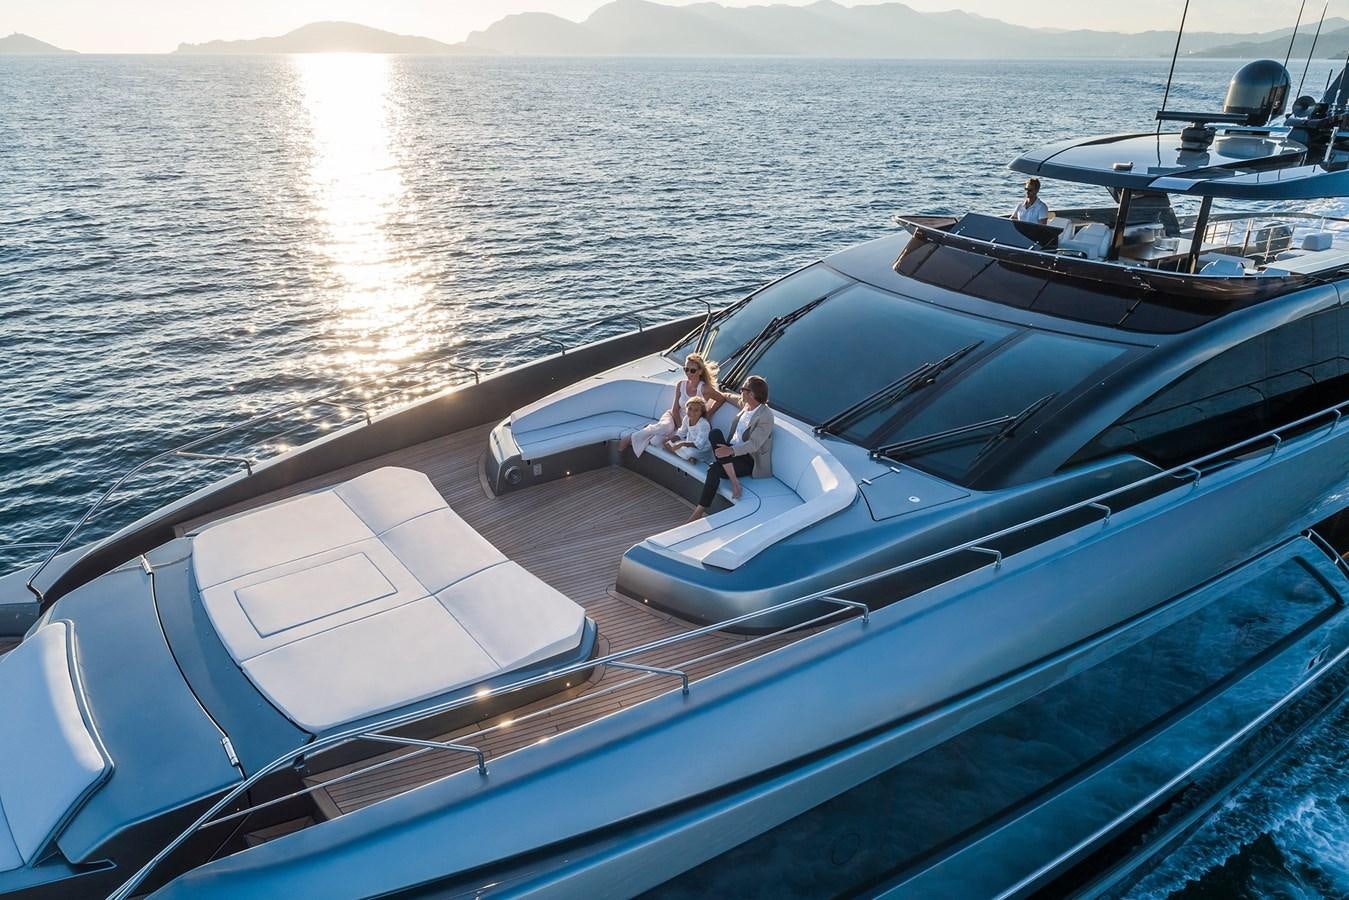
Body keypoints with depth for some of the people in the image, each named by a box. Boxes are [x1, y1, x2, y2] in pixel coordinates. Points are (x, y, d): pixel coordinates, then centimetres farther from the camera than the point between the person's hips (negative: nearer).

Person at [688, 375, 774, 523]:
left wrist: (731, 451, -38)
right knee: (715, 433, -22)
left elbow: (753, 445, -26)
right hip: (732, 449, 8)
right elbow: (736, 399, 32)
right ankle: (734, 481, -26)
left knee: (714, 468, -31)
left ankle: (700, 511, -22)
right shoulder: (746, 404, 5)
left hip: (749, 460, -8)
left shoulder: (766, 416, -19)